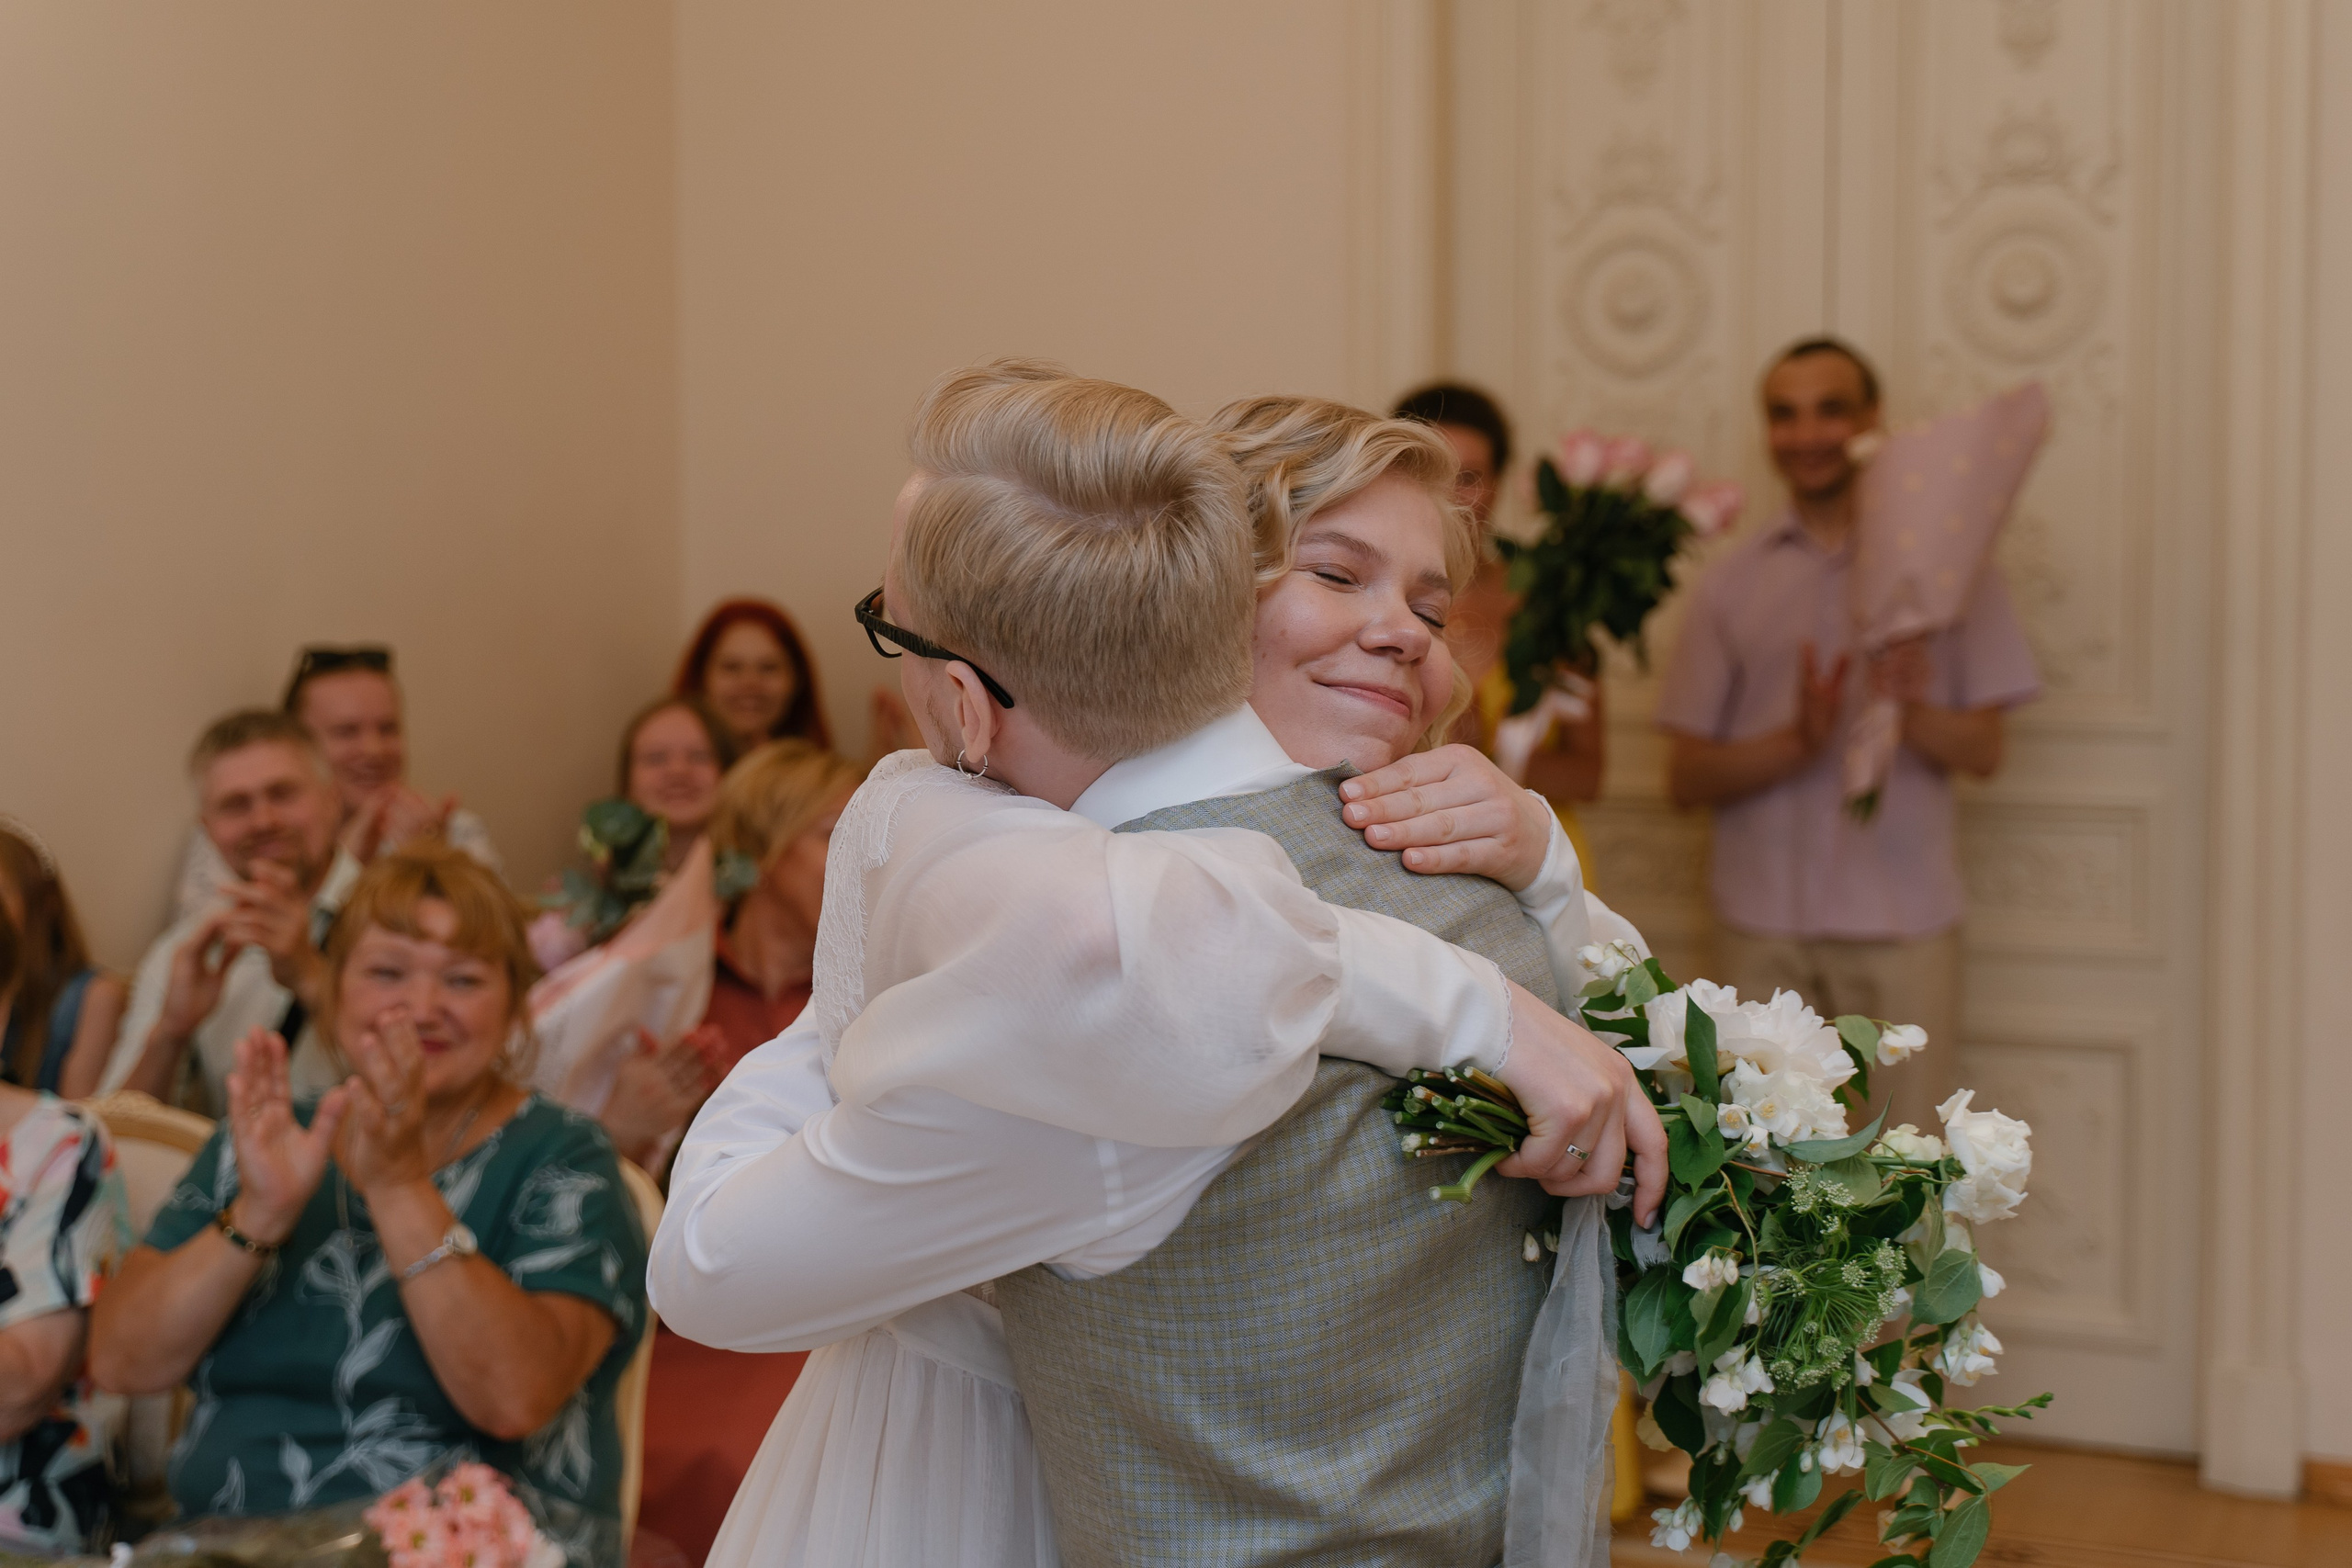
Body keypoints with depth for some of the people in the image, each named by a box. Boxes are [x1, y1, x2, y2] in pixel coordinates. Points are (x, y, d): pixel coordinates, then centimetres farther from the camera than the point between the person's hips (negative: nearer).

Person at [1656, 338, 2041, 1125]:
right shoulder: (1733, 582, 7)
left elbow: (1984, 750, 2)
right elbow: (1687, 777, 2)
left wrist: (1912, 713, -20)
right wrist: (1797, 743, -17)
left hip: (1904, 920, -1)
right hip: (1763, 923, 1)